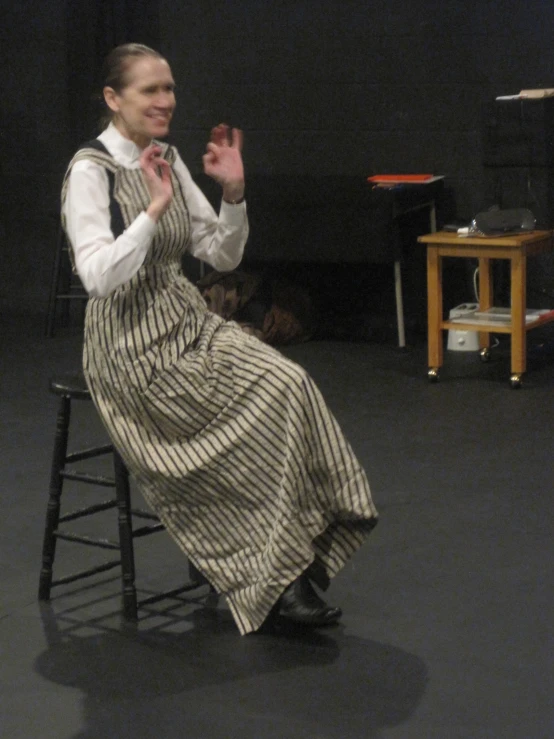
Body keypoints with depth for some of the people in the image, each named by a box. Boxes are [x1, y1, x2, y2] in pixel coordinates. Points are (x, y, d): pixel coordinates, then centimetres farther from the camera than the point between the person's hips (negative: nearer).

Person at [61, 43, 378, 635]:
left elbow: (223, 255, 13)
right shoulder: (90, 171, -11)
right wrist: (154, 209, -26)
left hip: (187, 323, 7)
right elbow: (97, 277, -22)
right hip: (132, 346, -7)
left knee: (290, 383, -19)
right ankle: (275, 579, -11)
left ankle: (292, 557, -13)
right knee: (273, 396, -22)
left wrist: (233, 194, -3)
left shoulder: (169, 160, 11)